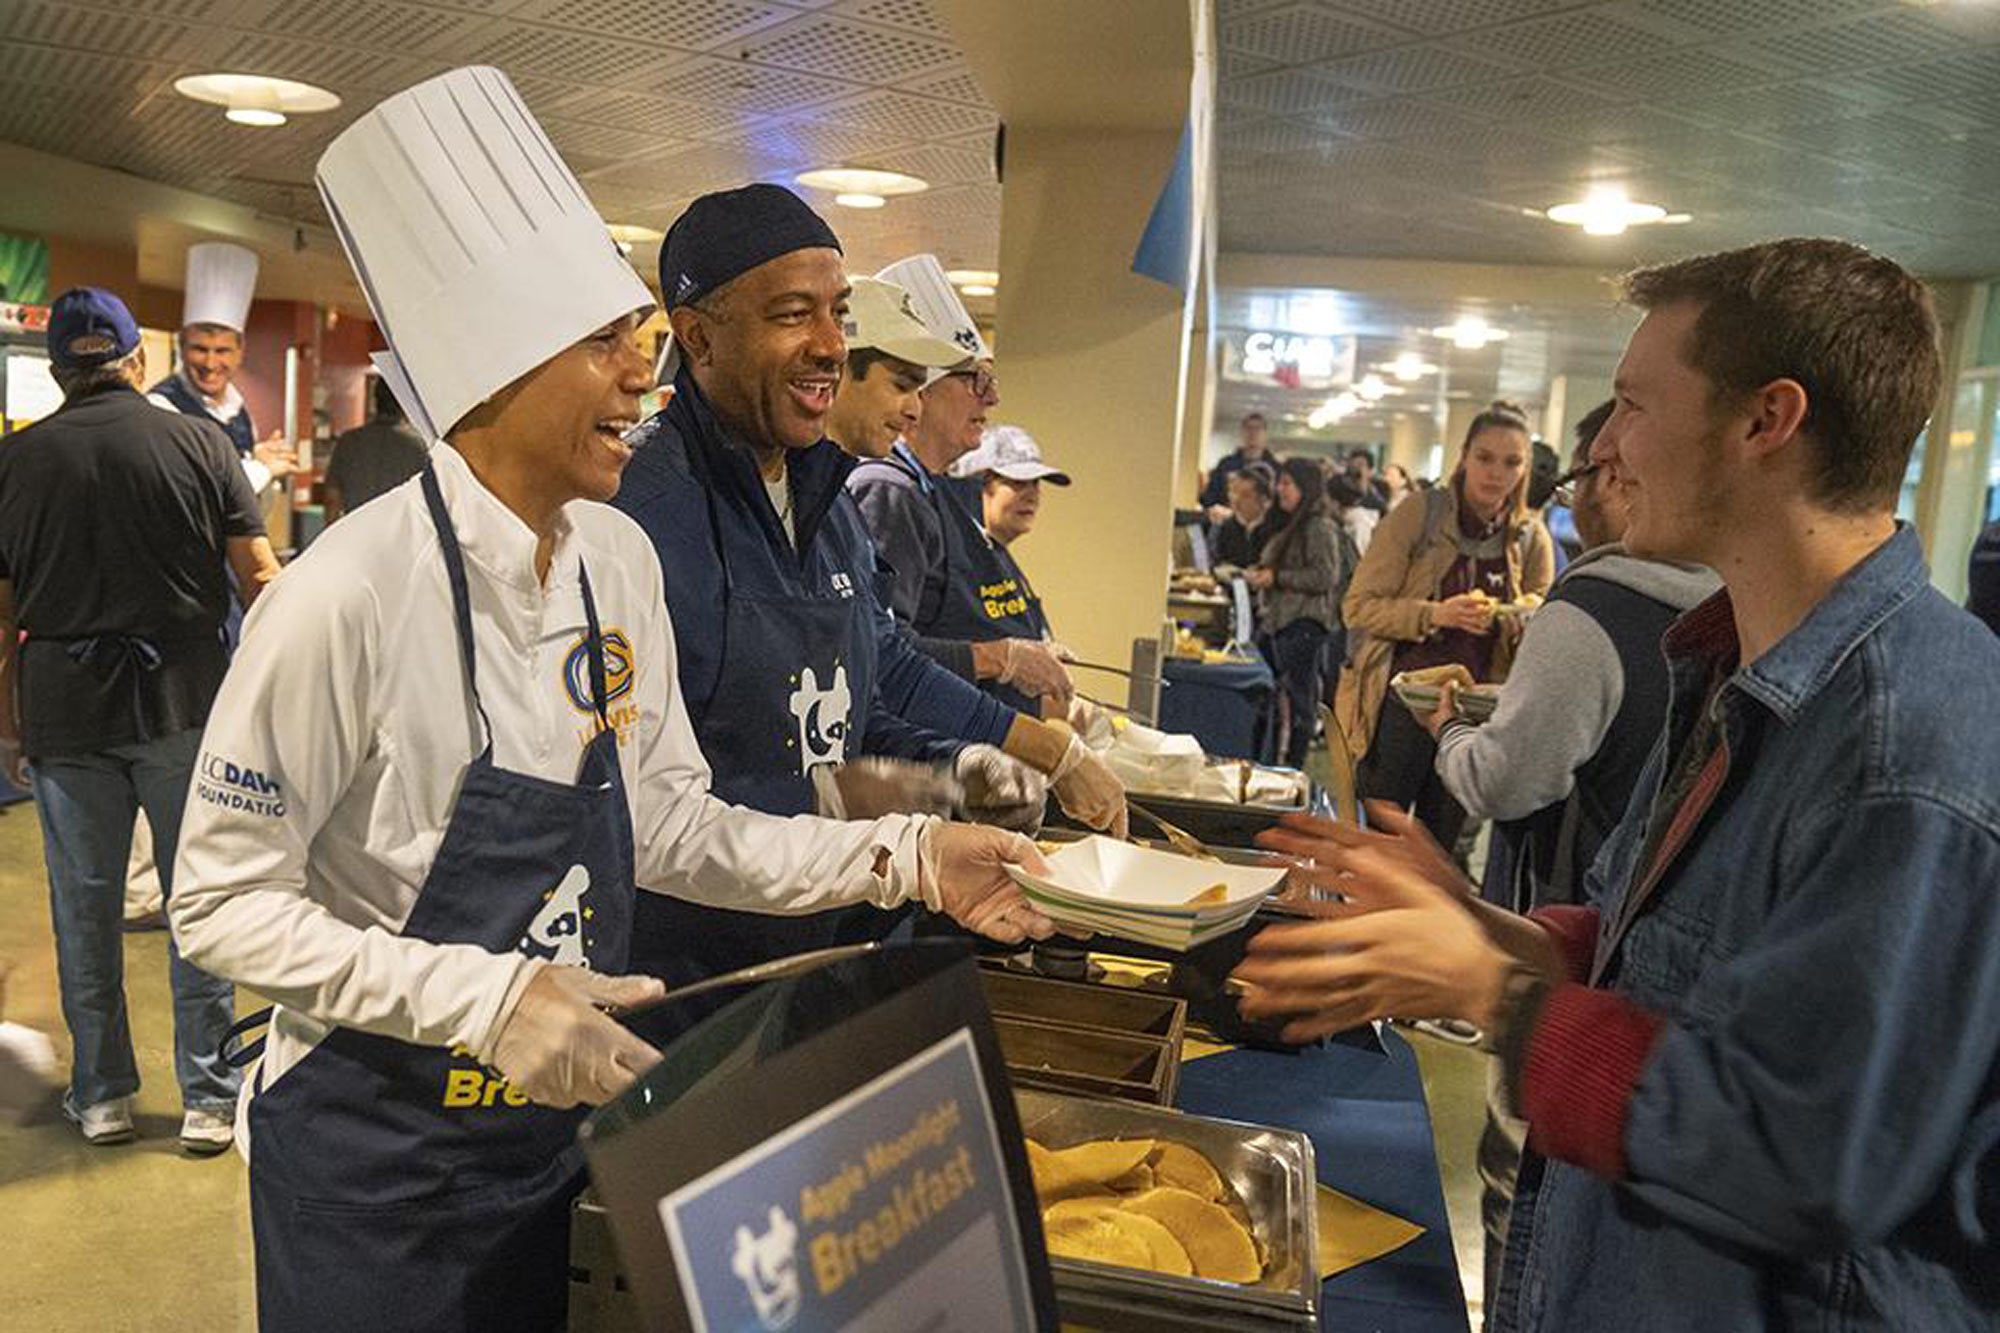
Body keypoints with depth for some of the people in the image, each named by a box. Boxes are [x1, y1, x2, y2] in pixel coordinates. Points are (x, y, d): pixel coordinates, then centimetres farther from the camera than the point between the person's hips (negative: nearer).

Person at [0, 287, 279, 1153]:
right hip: (184, 703, -1)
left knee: (84, 907, 12)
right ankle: (209, 1099, 11)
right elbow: (258, 577, -6)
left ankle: (101, 1096, 23)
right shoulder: (199, 442, -3)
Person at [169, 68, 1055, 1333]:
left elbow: (667, 822, 2)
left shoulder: (620, 561, -4)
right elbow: (225, 903, -18)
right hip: (379, 1159, -5)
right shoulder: (354, 592, -24)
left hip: (559, 1125, 6)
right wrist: (483, 1001, -29)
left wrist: (898, 858, -8)